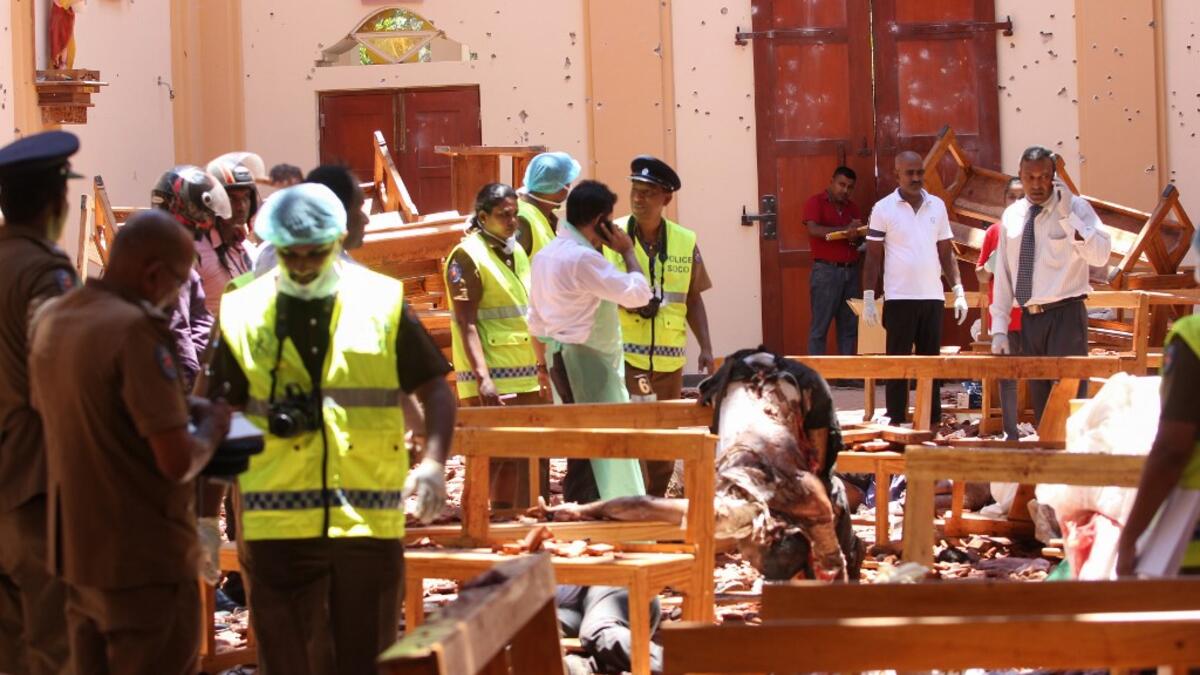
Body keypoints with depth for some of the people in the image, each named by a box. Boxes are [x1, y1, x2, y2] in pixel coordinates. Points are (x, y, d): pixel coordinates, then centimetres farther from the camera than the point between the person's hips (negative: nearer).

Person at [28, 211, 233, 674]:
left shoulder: (50, 319, 5)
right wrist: (213, 426, -3)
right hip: (145, 564, -8)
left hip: (76, 552, 8)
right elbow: (177, 463, -23)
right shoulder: (137, 328, -21)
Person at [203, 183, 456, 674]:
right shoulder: (243, 312, 1)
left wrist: (433, 462, -11)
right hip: (277, 526, 1)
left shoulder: (382, 303, 0)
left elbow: (434, 389, 6)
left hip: (369, 522, 0)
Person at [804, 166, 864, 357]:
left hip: (852, 270, 6)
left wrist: (857, 235, -10)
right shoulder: (815, 202, -2)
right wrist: (845, 230, -22)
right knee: (820, 326, -4)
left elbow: (861, 236, 14)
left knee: (849, 326, 7)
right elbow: (814, 229, -17)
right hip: (826, 271, -6)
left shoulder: (852, 207, 16)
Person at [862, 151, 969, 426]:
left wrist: (959, 292, 7)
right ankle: (896, 423, 3)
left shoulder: (937, 206, 9)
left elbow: (946, 253, 14)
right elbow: (873, 257, -1)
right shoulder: (883, 208, -2)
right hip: (899, 299, -3)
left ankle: (933, 422, 10)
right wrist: (868, 297, -6)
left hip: (932, 298, 3)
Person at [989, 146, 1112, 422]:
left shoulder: (1076, 207, -5)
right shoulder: (1011, 216, 10)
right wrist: (999, 328, 9)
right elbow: (1002, 275, 13)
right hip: (1029, 319, 5)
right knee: (1040, 405, 10)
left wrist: (1066, 215, -24)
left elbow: (1101, 255, -19)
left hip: (1065, 317, -5)